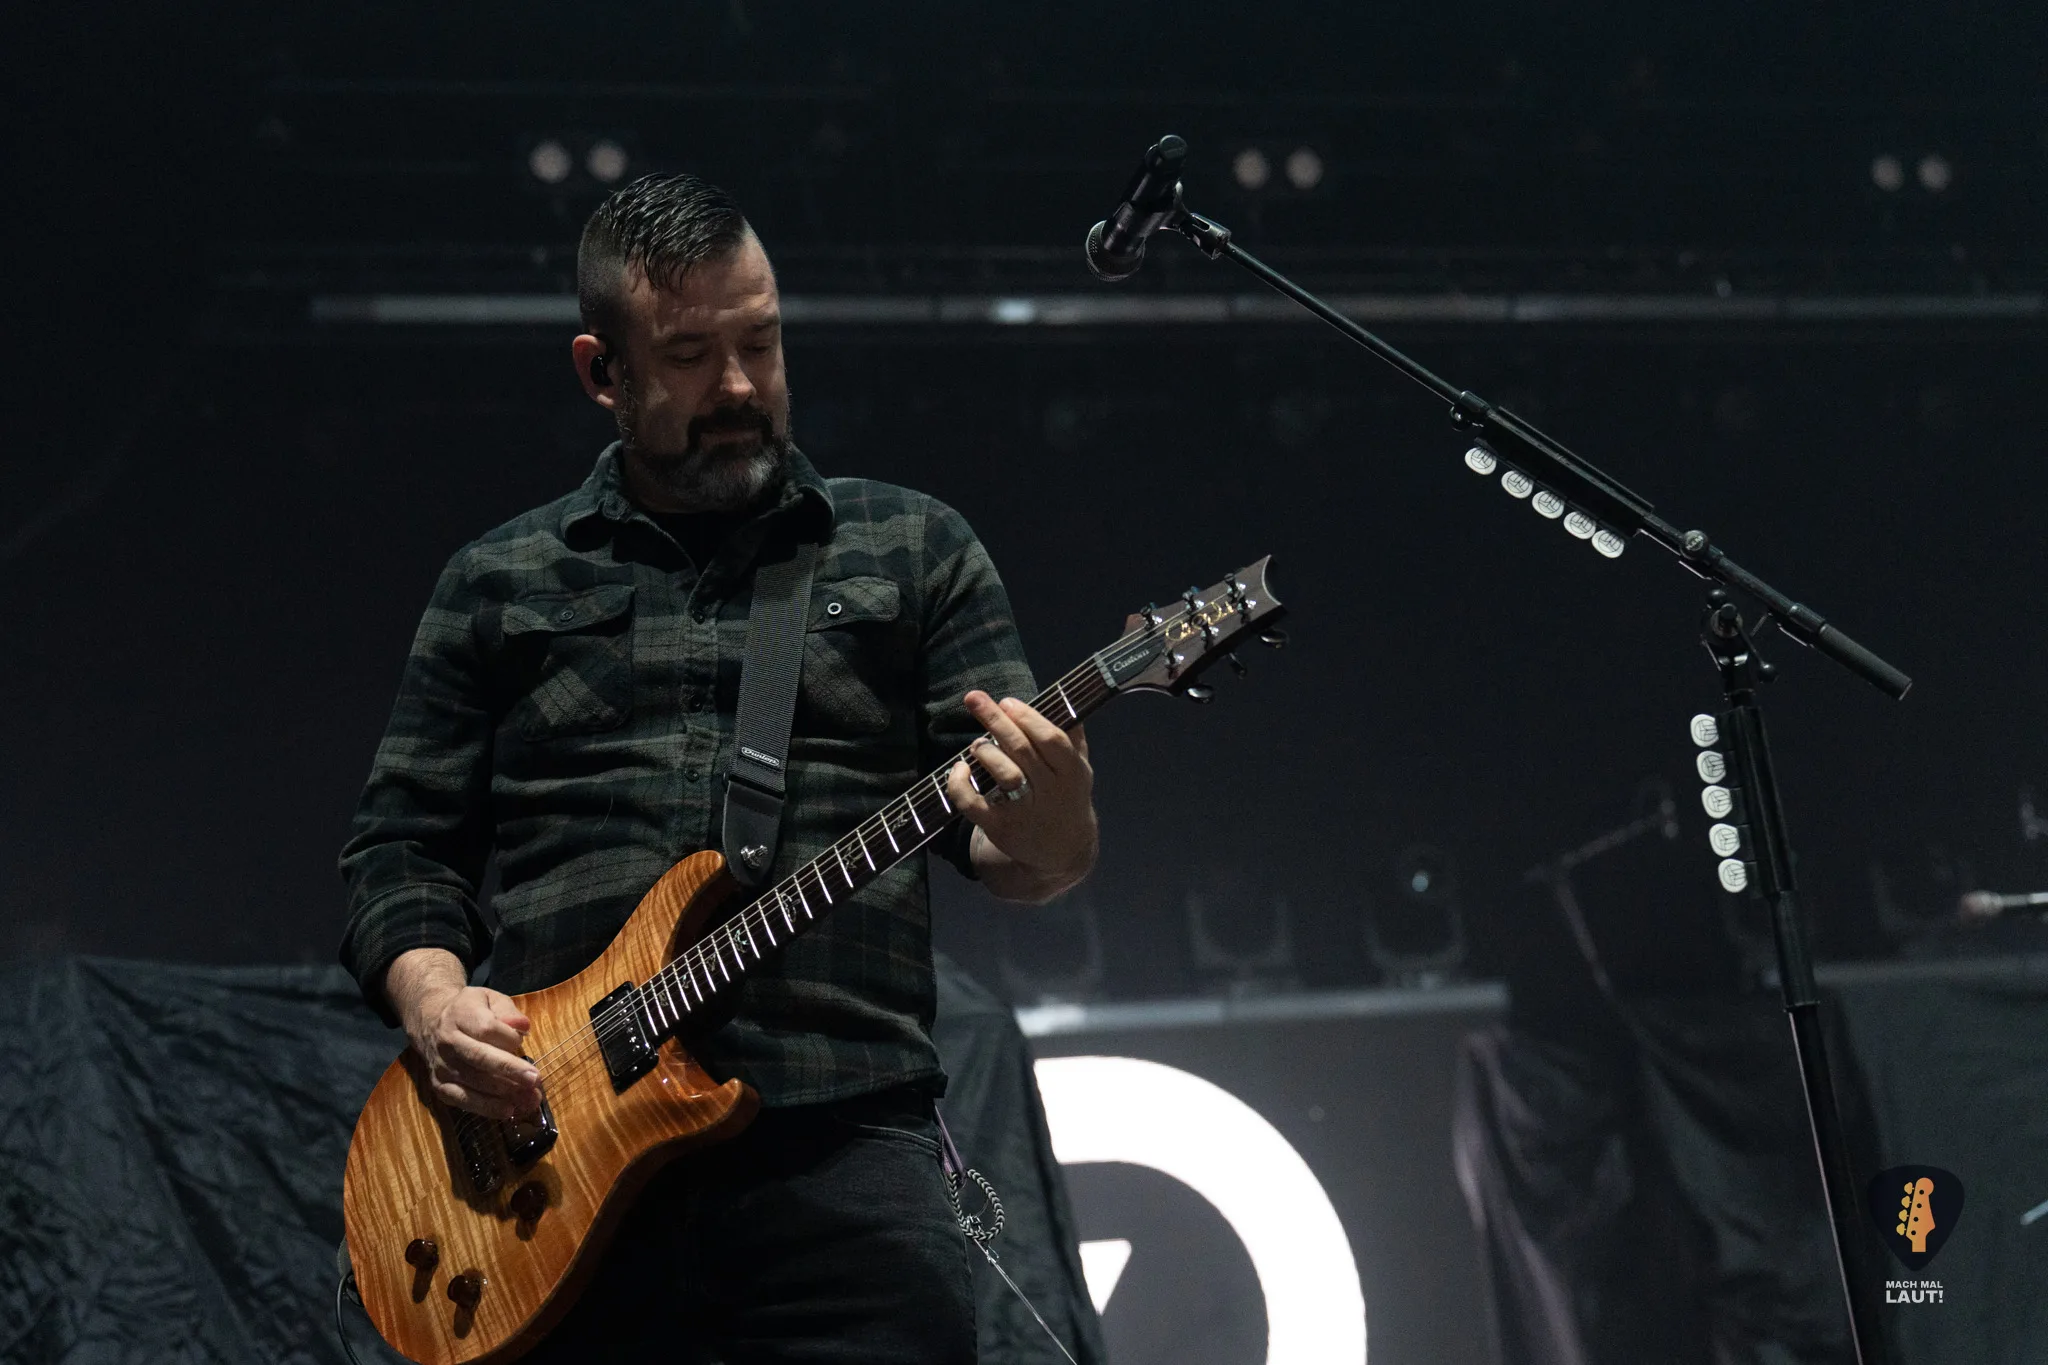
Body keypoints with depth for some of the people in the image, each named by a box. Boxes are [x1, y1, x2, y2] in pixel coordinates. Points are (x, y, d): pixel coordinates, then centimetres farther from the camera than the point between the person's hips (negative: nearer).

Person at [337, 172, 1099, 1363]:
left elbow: (1005, 845, 7)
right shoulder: (500, 583, 17)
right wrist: (435, 996, -4)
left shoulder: (915, 550, 14)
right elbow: (400, 843, 17)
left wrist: (1040, 836, -17)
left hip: (842, 1138, -1)